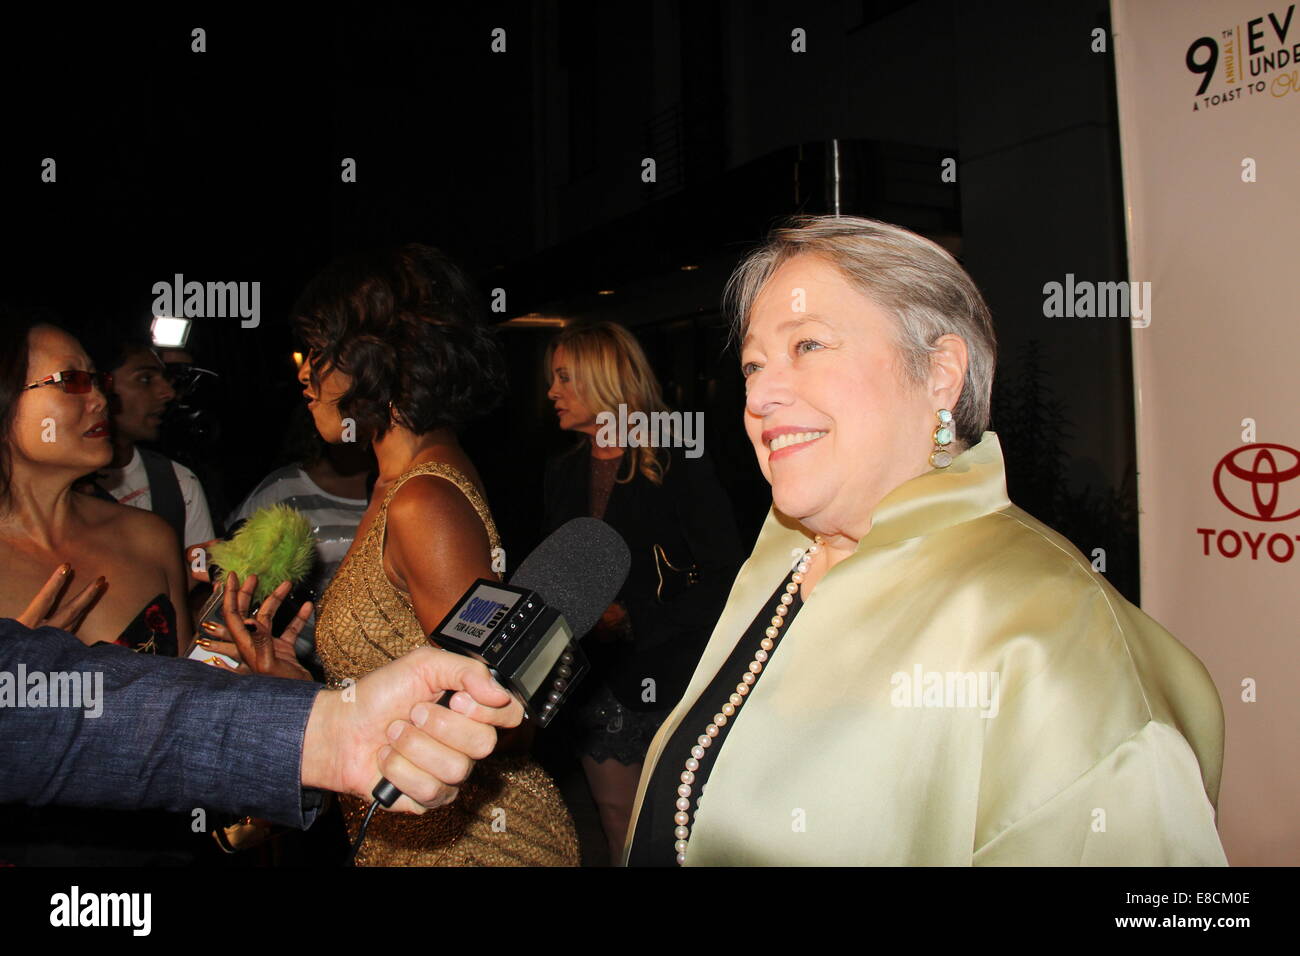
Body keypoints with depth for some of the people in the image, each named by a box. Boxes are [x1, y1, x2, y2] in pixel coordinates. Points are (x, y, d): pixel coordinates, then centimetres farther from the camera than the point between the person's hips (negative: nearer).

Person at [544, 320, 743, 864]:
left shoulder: (677, 463, -11)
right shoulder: (563, 473, 8)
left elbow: (725, 579, -15)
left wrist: (634, 621, -19)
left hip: (670, 678, -5)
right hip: (596, 679, 5)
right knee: (618, 827, 17)